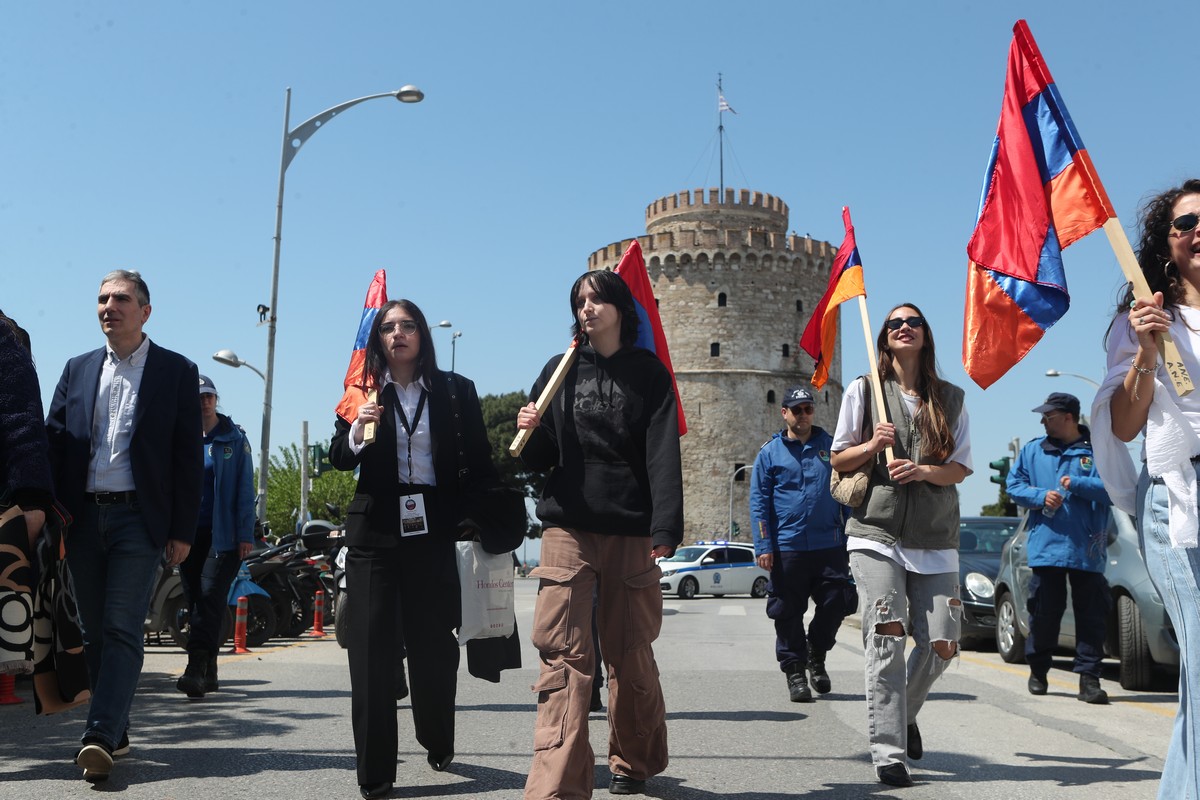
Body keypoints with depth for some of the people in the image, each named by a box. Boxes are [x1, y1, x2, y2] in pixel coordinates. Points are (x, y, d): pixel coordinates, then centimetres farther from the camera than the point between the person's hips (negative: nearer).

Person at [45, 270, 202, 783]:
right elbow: (53, 442, 10)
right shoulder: (78, 370, 14)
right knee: (94, 632, 9)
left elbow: (188, 456, 0)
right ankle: (116, 734, 19)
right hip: (83, 517, 4)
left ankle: (100, 737, -12)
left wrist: (183, 530, -5)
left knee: (122, 630, -9)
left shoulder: (177, 371, 2)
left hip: (138, 518, -4)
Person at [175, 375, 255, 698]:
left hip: (223, 534, -3)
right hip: (189, 533, 3)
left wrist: (245, 534, -7)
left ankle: (196, 669, -17)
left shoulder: (235, 439, 4)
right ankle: (208, 672, 16)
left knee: (211, 596, -13)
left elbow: (245, 488, 1)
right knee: (196, 600, 7)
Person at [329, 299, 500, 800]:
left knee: (434, 643, 8)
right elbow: (339, 459, 3)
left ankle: (439, 744, 31)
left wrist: (476, 522, -3)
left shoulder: (456, 391, 4)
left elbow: (478, 462, 4)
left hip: (433, 530, 0)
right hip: (373, 530, 1)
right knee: (372, 646, -2)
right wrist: (358, 430, -16)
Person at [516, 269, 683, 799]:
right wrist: (531, 432, -10)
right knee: (563, 653, -9)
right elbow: (541, 458, 14)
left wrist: (666, 528, -16)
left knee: (630, 653, 8)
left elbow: (663, 455, -5)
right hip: (567, 527, 1)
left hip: (631, 529, -1)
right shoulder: (559, 371, 12)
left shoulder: (648, 372, 6)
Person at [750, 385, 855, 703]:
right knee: (788, 613, 2)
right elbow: (759, 501, 2)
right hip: (786, 548, -1)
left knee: (836, 603, -1)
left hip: (829, 547, 2)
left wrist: (850, 540, 8)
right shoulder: (770, 452, 5)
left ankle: (816, 653, 25)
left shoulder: (831, 447, 11)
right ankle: (795, 671, 17)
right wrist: (763, 546, -6)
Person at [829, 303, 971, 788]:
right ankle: (889, 752, -10)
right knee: (887, 635, -15)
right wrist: (872, 445, -12)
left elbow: (961, 469, 8)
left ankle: (906, 714, 27)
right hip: (876, 532, -2)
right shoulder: (863, 390, 7)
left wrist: (925, 471, -13)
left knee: (941, 644, -3)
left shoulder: (950, 397, 11)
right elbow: (839, 461, 8)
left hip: (935, 538, 2)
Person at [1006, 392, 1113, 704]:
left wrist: (1077, 484, -15)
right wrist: (1040, 496, -8)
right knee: (1044, 613, 7)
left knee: (1091, 614, -1)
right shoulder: (1033, 450, 12)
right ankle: (1037, 671, 22)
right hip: (1045, 545, 2)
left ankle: (1089, 678, 4)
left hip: (1087, 549, -2)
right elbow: (1014, 485, 10)